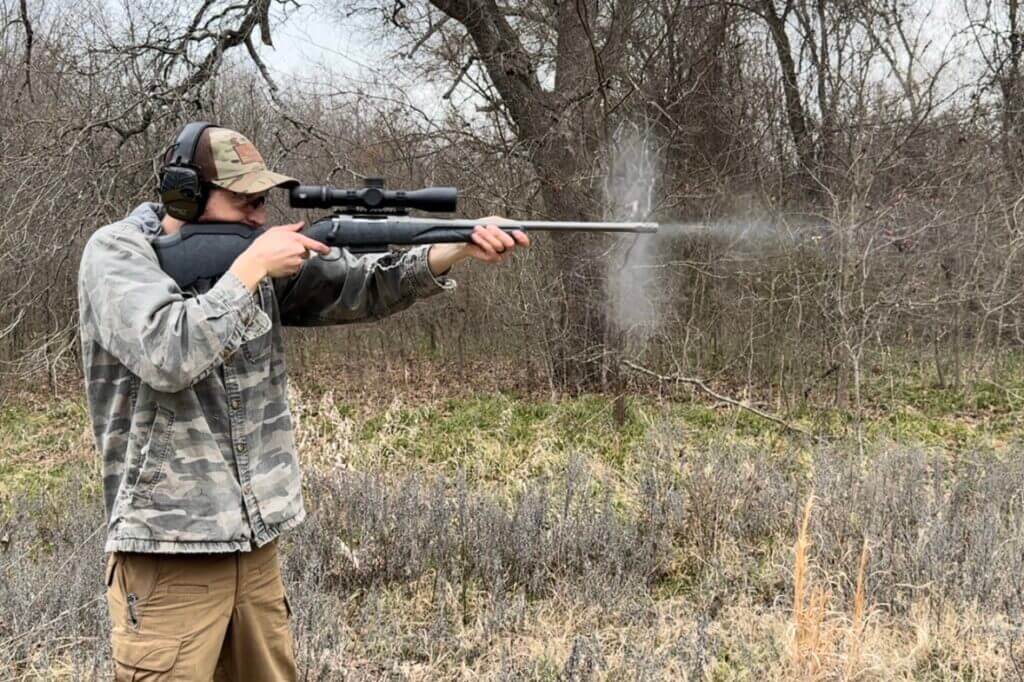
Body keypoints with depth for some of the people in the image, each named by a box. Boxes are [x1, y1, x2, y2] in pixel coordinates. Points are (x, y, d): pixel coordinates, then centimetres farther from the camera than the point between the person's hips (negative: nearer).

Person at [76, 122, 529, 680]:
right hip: (168, 554, -6)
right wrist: (251, 266, -16)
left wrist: (459, 249, -13)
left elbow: (359, 285, 1)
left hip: (257, 545, 6)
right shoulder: (116, 253, -7)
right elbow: (168, 355, -23)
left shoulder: (258, 257, 7)